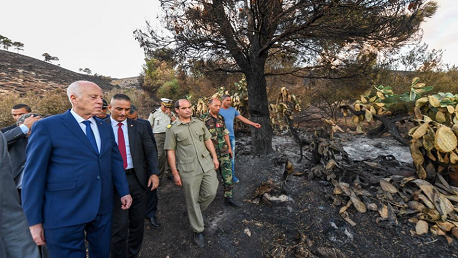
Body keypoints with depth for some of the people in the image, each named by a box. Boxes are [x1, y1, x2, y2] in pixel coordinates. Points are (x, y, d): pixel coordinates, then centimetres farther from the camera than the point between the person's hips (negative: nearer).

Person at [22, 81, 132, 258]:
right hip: (65, 214, -4)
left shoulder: (105, 127, 6)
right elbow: (33, 175, -8)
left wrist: (124, 191, 8)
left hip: (103, 208, 5)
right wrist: (34, 220, -6)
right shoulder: (46, 126, -9)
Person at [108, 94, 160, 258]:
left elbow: (150, 151, 3)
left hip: (137, 178, 2)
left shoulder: (139, 127, 2)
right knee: (119, 224, 5)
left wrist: (154, 173, -8)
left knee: (137, 221, 17)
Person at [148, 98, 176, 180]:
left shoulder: (171, 113, 13)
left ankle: (167, 172, 15)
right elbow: (149, 125, 8)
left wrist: (170, 114, -6)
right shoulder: (154, 113, 5)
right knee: (161, 154, -10)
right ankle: (159, 173, 4)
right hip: (158, 135, -3)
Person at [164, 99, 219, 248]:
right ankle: (198, 231, 30)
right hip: (188, 170, -3)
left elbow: (208, 140, 13)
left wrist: (214, 157, 7)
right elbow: (170, 151, -3)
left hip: (207, 165, 4)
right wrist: (175, 173, -5)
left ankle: (196, 211, 38)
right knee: (192, 200, 8)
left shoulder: (199, 123, 8)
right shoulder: (172, 128, -4)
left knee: (211, 193, 7)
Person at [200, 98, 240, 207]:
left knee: (228, 173, 3)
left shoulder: (221, 118, 8)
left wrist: (229, 147, 13)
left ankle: (228, 197, 14)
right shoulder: (203, 119, -10)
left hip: (223, 151, 5)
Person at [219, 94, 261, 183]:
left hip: (231, 136, 5)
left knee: (232, 156, 10)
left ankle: (232, 174, 23)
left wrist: (253, 124, 3)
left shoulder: (233, 110, 8)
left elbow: (242, 118, 9)